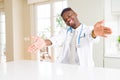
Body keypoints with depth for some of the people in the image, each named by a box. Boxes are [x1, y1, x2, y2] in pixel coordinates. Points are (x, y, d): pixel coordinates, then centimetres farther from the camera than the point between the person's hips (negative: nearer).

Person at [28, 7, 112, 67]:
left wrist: (95, 33, -46)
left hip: (84, 67, -2)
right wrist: (44, 42, -33)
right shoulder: (65, 32, 10)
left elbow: (91, 36, -21)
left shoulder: (88, 30, 2)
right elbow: (56, 39, -11)